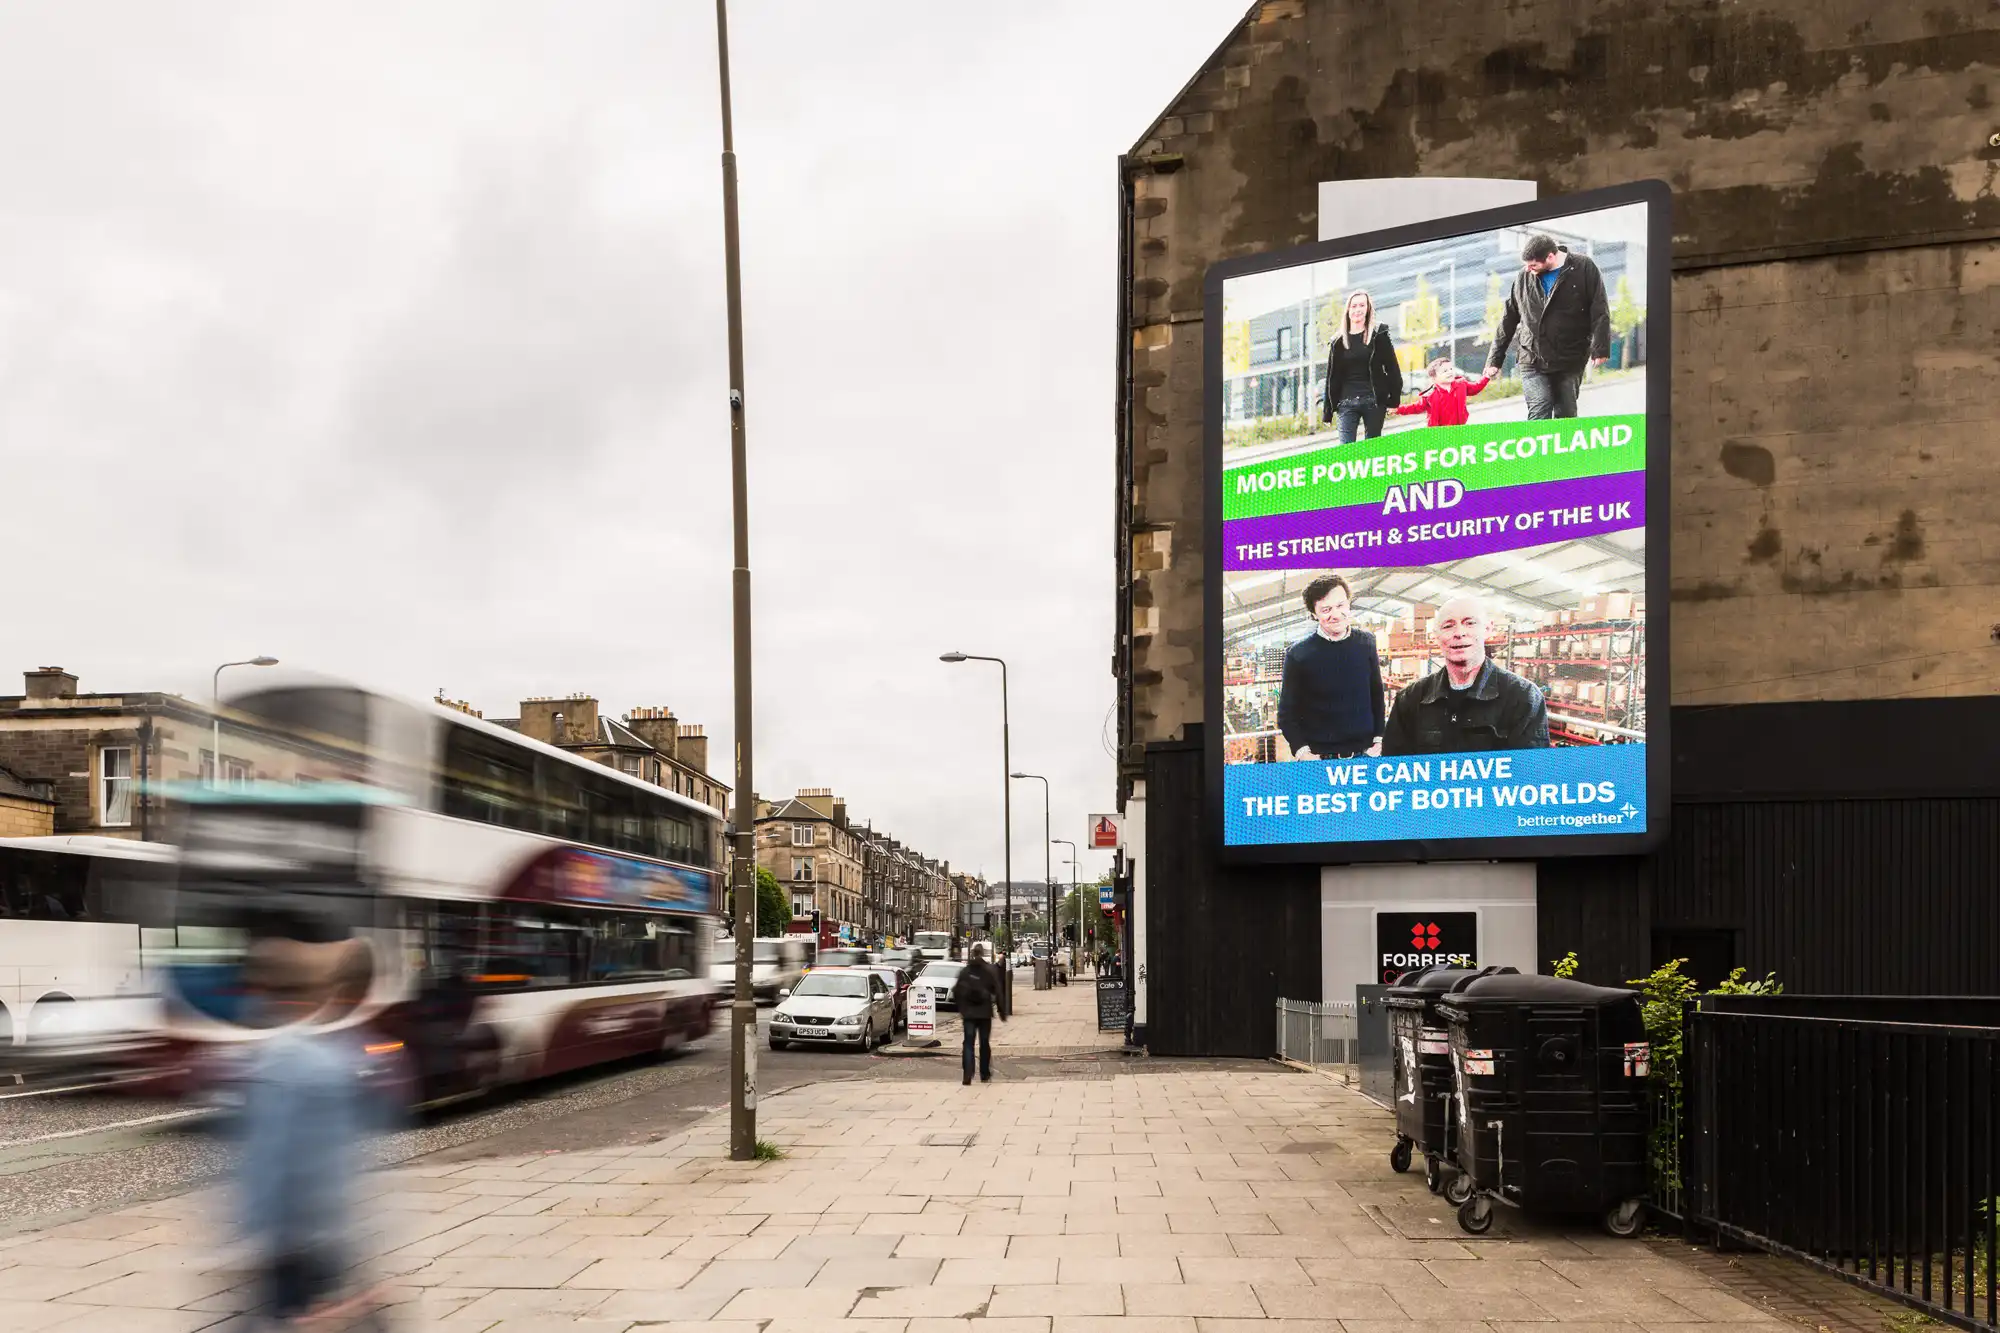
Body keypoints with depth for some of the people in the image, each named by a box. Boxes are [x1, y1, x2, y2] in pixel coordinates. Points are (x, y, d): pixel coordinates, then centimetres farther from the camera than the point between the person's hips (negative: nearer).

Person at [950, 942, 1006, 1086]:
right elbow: (997, 992, -7)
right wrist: (1002, 1012, 0)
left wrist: (960, 1009, 15)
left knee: (968, 1043, 1)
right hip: (985, 1013, 0)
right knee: (984, 1043, 13)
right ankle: (985, 1075, 21)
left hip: (968, 1013, 0)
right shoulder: (991, 970, -5)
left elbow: (956, 992, 2)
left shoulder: (965, 971, 0)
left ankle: (967, 1076, -13)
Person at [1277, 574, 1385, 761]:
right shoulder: (1297, 654, -5)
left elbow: (1377, 695, 13)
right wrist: (1302, 751, -12)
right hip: (1318, 758, -3)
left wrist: (1378, 739, 5)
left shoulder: (1366, 642, 5)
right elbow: (1287, 713, -1)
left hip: (1365, 754, 3)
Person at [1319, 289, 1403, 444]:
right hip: (1347, 403, 1)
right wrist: (1327, 411, 7)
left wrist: (1393, 401, -4)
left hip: (1374, 401, -1)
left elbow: (1393, 370, 3)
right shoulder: (1338, 342, 10)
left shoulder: (1379, 335, 5)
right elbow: (1332, 378, 11)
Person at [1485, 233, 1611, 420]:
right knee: (1539, 413, -12)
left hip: (1570, 362, -1)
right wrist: (1495, 359, 14)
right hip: (1533, 362, 1)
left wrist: (1600, 348, -17)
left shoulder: (1584, 268, -2)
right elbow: (1508, 319, 14)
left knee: (1566, 416, 3)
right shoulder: (1525, 277, 7)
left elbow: (1600, 311, -6)